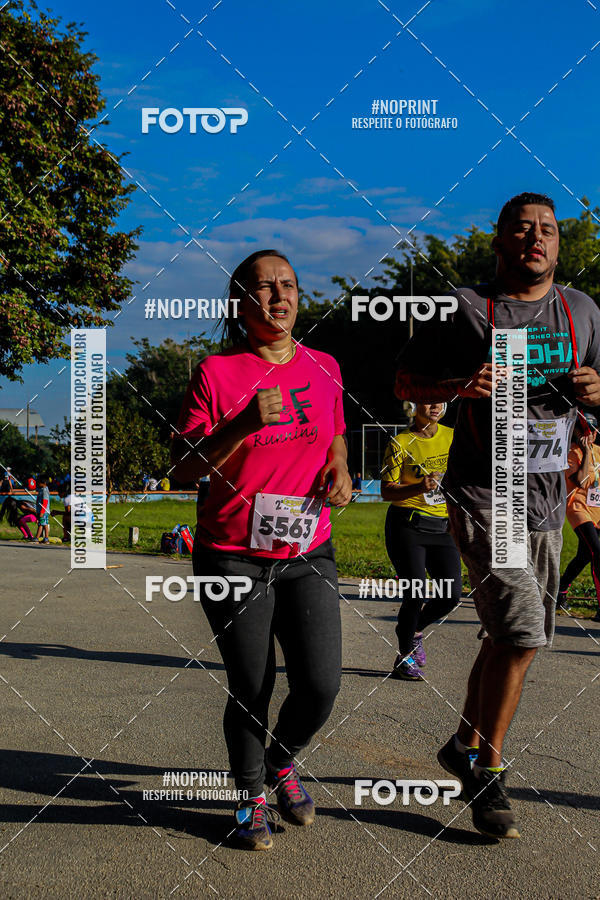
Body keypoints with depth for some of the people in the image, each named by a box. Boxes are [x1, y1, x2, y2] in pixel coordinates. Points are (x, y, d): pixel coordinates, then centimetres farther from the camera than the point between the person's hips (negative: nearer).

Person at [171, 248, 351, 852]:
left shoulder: (323, 367, 7)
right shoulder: (217, 372, -7)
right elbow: (185, 468, -10)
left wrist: (340, 469, 4)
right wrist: (245, 423, -23)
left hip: (307, 553, 4)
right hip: (234, 557, -3)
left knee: (320, 684, -4)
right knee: (251, 689, 2)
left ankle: (282, 763, 28)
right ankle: (251, 795, 29)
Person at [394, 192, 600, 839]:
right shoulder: (466, 310, -3)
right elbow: (404, 382, 1)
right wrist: (459, 385, -18)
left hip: (547, 495, 6)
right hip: (483, 491, -6)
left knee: (513, 633, 14)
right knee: (520, 629, -17)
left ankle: (465, 745, 34)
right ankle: (486, 774, 1)